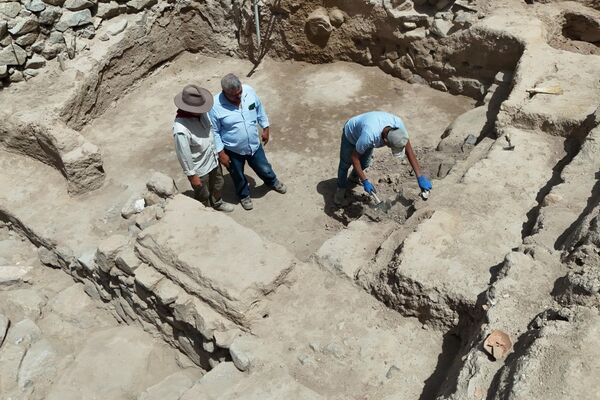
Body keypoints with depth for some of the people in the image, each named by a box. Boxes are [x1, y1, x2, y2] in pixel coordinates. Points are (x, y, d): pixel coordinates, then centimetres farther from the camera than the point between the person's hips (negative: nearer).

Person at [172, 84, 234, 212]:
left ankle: (217, 203, 60)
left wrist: (217, 151, 16)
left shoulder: (201, 113, -14)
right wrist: (192, 175, -16)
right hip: (199, 169, -7)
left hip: (213, 160, 7)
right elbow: (184, 155, -26)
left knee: (218, 184, 31)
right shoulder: (181, 129, -37)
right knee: (203, 195, 20)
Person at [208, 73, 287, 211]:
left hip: (254, 145, 3)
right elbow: (214, 132, -16)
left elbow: (259, 110, 1)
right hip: (233, 150, -3)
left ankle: (272, 182, 59)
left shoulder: (249, 91, -19)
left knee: (264, 169, 25)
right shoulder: (215, 106, -29)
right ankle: (244, 195, 54)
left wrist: (265, 128, 8)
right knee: (238, 176, 23)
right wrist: (221, 153, -13)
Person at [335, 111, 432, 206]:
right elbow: (354, 157, -32)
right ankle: (341, 189, 31)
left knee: (365, 164, 14)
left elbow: (409, 150, -24)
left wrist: (420, 177, -26)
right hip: (351, 134, -5)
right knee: (345, 164, 6)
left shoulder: (398, 123, -34)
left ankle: (354, 177, 45)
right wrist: (365, 181, -31)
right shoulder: (369, 136, -49)